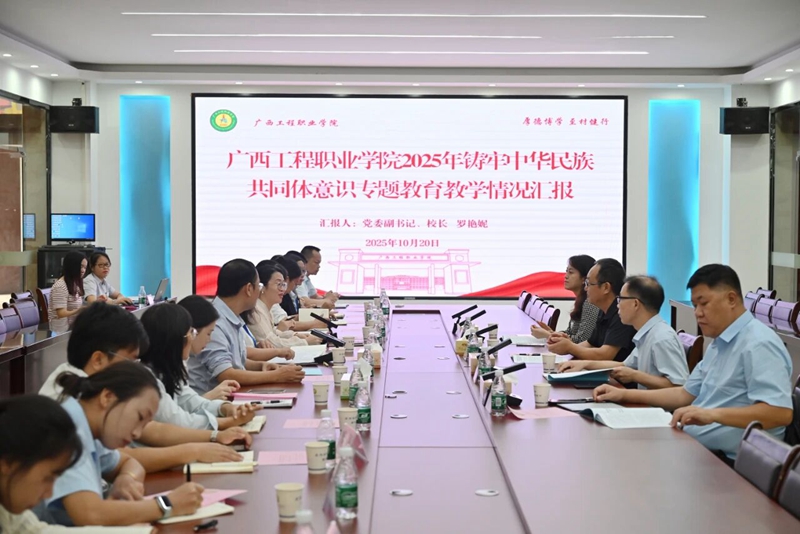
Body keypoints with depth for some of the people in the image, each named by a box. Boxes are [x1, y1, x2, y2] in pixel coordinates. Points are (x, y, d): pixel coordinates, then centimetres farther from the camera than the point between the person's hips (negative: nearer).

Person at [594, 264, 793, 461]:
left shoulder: (758, 344, -15)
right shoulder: (719, 344, 17)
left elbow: (780, 412, -26)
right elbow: (686, 394, 22)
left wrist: (713, 414, -35)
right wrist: (624, 394, 14)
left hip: (726, 461, -10)